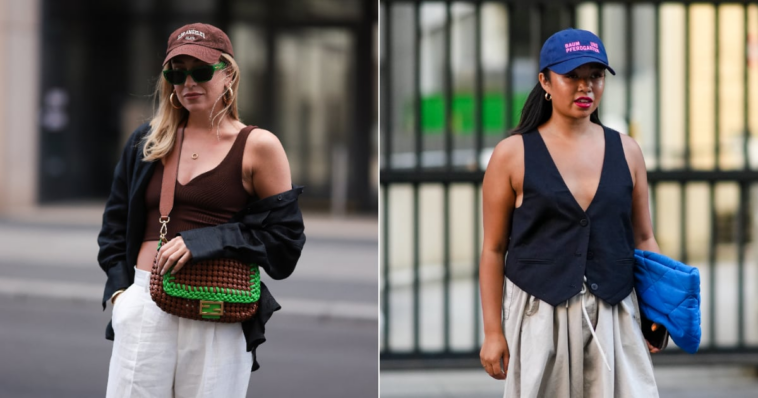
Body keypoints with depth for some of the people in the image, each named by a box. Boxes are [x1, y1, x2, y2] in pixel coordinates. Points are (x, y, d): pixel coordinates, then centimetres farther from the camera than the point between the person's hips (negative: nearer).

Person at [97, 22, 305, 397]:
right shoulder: (148, 141, 14)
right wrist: (118, 286, 7)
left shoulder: (258, 147, 2)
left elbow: (284, 240, -1)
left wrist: (203, 241, -11)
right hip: (145, 306, 3)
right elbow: (115, 223, 21)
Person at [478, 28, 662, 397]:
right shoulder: (513, 154, -2)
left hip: (614, 315, 2)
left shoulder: (625, 150, 6)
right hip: (538, 314, -2)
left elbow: (643, 238, 12)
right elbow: (493, 249, 0)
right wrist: (493, 332, -3)